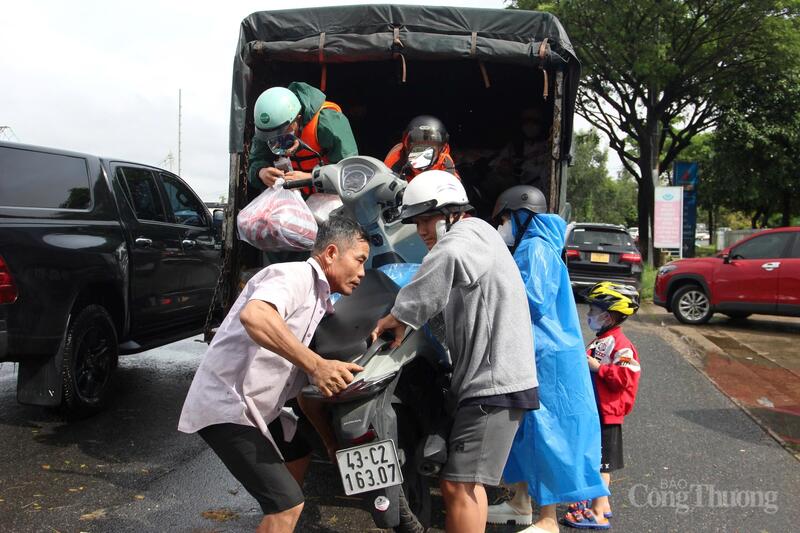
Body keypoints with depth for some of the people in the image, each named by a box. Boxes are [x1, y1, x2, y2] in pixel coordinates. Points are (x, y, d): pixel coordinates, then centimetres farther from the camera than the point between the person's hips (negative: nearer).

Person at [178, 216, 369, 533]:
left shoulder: (318, 302, 13)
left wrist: (330, 439, 16)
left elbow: (303, 384, 18)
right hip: (227, 407, -11)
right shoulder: (296, 275, -15)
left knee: (298, 452, 28)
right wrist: (316, 364, -40)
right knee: (288, 503, -12)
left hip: (254, 407, 11)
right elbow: (253, 315, -39)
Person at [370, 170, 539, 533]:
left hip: (494, 382, -11)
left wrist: (402, 315, -28)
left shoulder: (471, 231, -9)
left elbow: (449, 258, -34)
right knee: (466, 482, 19)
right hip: (482, 380, 11)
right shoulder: (468, 242, 25)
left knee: (457, 485, -12)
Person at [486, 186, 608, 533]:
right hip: (529, 356, 10)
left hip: (546, 358, -10)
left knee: (544, 433, -3)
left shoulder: (537, 247, -14)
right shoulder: (526, 249, 17)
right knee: (524, 430, 16)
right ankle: (521, 503, 29)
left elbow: (532, 300, -24)